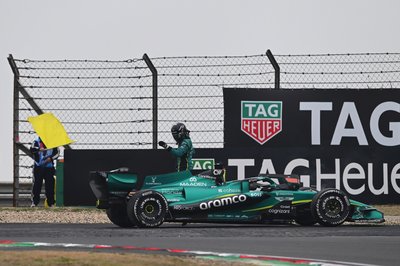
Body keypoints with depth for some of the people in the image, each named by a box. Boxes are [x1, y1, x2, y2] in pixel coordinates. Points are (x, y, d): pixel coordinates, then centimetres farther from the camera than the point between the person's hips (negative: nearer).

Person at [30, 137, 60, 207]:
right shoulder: (36, 142, 1)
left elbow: (57, 152, 9)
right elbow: (32, 149, -17)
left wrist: (51, 158, -9)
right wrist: (39, 149, -37)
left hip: (49, 167, 2)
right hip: (38, 167, -2)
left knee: (50, 185, 1)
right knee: (37, 184, -5)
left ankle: (51, 202, 7)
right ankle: (34, 202, -1)